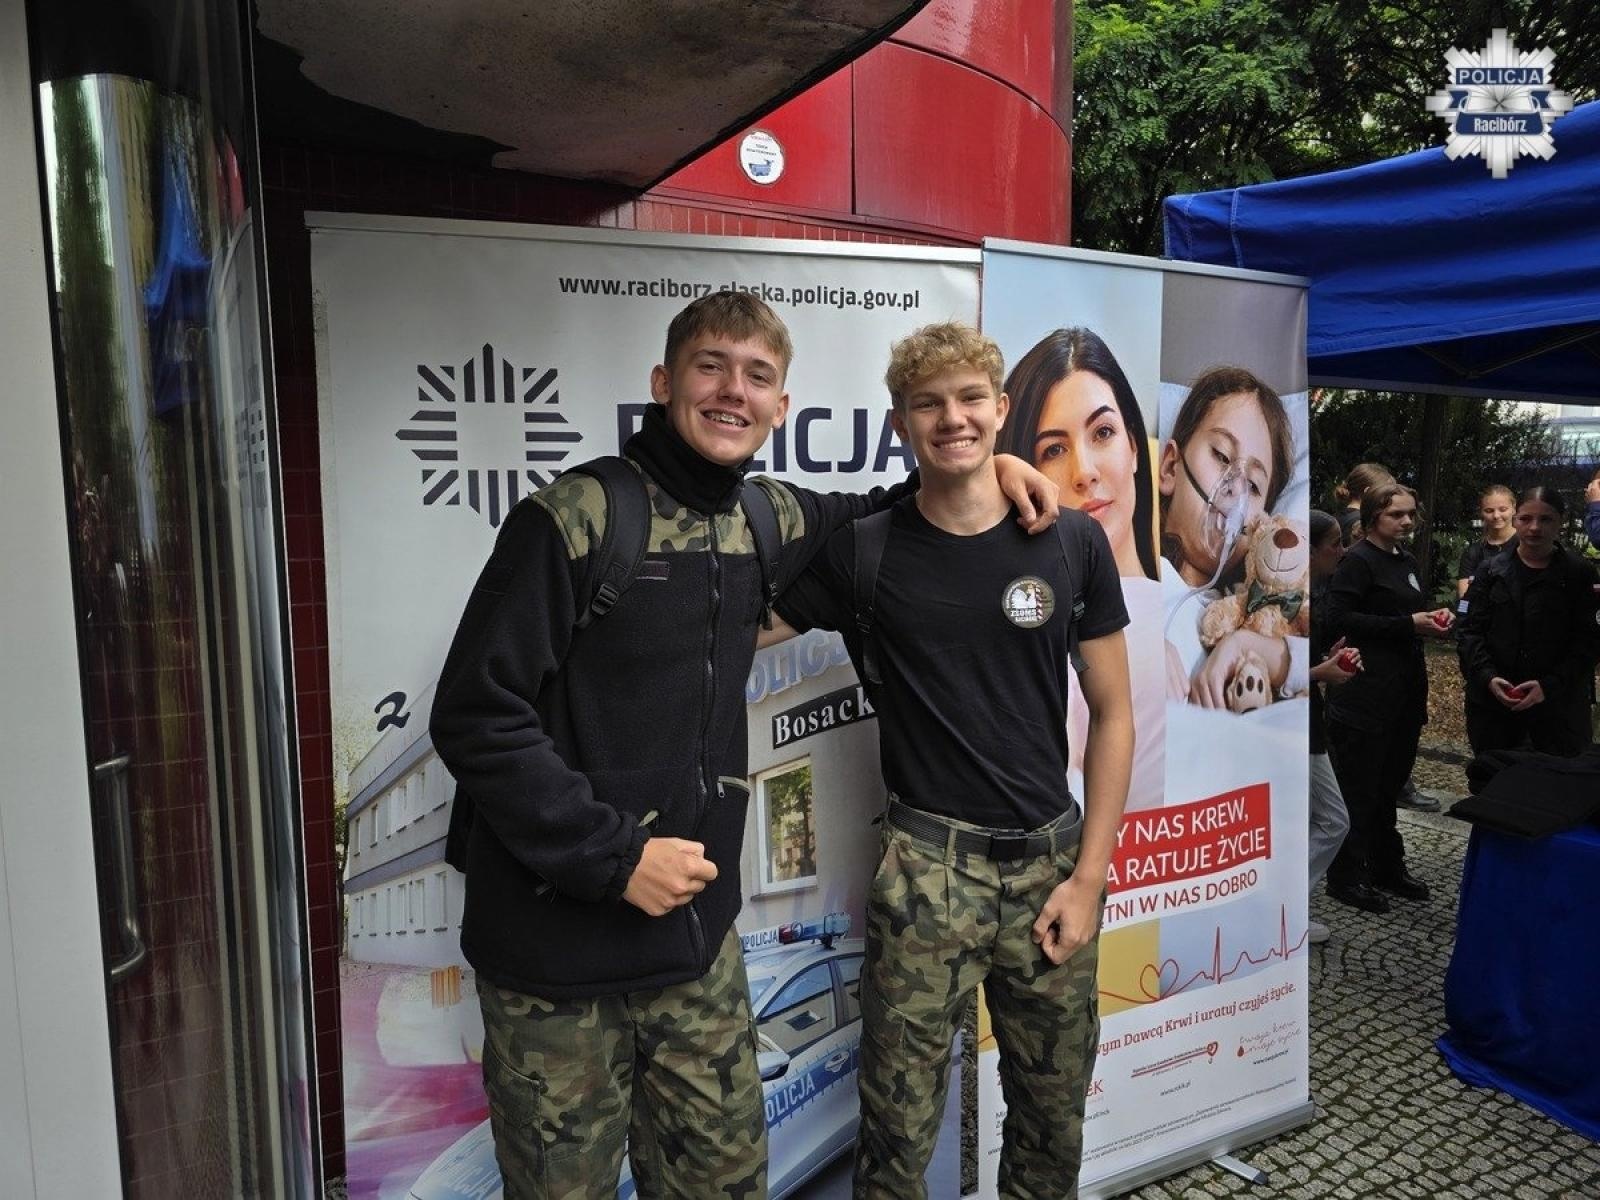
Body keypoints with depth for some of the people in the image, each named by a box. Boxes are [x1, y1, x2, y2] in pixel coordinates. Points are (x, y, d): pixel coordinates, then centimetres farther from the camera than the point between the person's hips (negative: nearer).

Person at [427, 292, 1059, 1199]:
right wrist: (612, 855, -18)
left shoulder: (768, 521, 3)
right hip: (558, 955, -5)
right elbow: (475, 717, -15)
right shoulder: (575, 518, -14)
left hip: (699, 941, 5)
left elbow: (868, 519, 25)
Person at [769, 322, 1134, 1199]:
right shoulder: (860, 551, -4)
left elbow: (1112, 715, 3)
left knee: (1054, 1123, 17)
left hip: (1052, 862, 2)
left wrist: (1090, 877, -1)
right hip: (928, 869, -2)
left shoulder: (1072, 544, 0)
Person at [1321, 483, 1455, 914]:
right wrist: (1408, 624, -20)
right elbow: (1340, 619, -20)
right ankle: (1347, 876, 9)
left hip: (1404, 691, 8)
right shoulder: (1358, 560, -10)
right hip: (1366, 695, -8)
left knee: (1389, 783, 17)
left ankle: (1387, 866, 30)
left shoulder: (1406, 561, 16)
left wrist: (1433, 618, 6)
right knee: (1359, 789, -1)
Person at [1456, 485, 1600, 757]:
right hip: (1491, 702, 2)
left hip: (1559, 706, -1)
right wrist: (1488, 677, -14)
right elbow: (1468, 630, 1)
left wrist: (1549, 686, -16)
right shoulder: (1491, 571, 6)